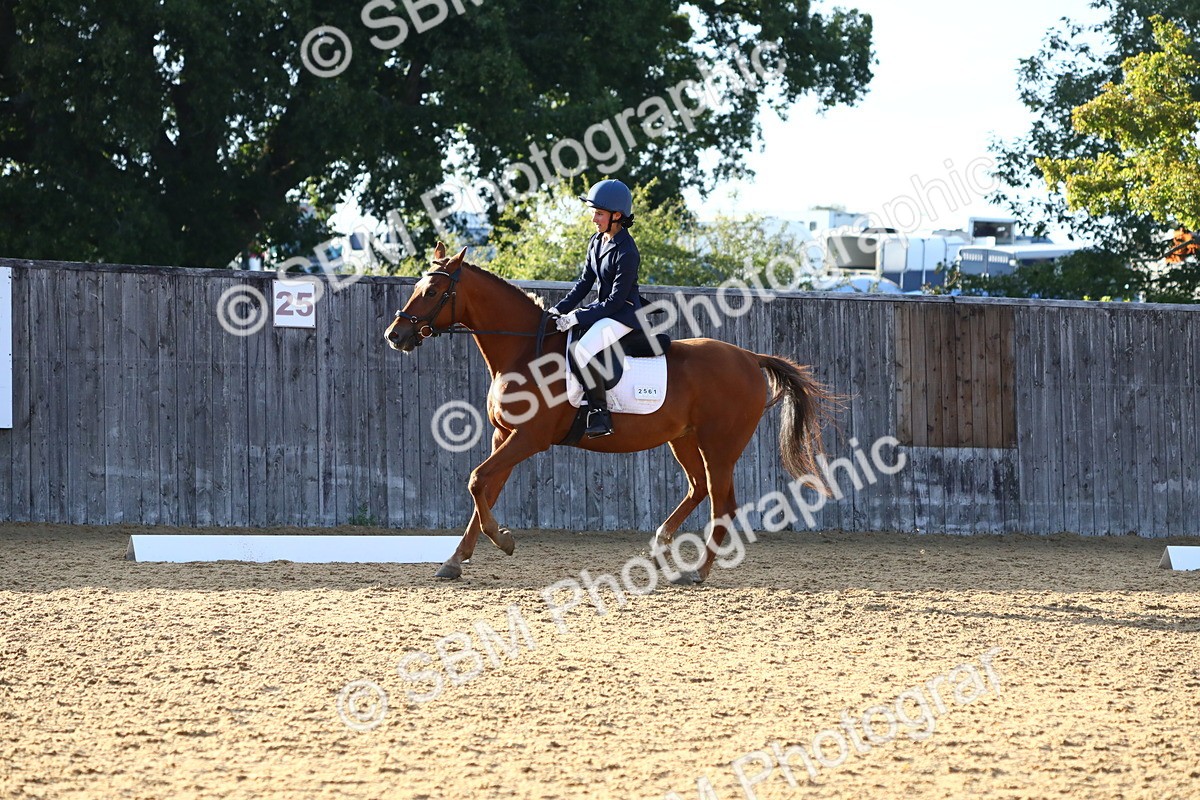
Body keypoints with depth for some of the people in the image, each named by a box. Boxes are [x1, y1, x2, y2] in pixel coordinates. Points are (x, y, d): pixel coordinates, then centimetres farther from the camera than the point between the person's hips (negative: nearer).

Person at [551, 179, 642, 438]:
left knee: (581, 350, -32)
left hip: (624, 314, -10)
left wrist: (577, 317, -24)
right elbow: (585, 281, 12)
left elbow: (616, 299, -22)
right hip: (603, 308, 10)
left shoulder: (626, 253, -21)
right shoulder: (597, 241, 7)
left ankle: (600, 414, -25)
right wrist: (561, 309, 0)